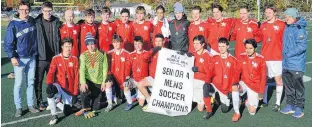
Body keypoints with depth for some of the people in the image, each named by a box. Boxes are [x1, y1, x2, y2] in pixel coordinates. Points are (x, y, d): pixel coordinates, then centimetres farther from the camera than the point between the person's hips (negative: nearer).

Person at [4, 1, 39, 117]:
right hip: (20, 59, -4)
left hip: (32, 58, 4)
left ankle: (30, 105, 22)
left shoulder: (32, 21, 3)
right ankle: (18, 108, 12)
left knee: (31, 82, 11)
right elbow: (8, 42, -9)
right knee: (18, 83, 1)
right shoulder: (13, 24, -10)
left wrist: (36, 51, 16)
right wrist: (12, 57, -16)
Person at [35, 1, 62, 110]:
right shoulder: (36, 23, -6)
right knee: (39, 81, 6)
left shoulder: (56, 22, 4)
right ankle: (40, 102, 19)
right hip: (40, 57, -3)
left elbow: (59, 39, 8)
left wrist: (58, 53, 5)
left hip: (53, 57, 3)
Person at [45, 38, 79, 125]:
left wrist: (75, 93, -4)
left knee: (67, 112, -4)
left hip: (69, 90, 2)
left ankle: (56, 102, 30)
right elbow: (51, 73, -9)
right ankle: (54, 116, -20)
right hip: (58, 87, -2)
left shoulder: (74, 59, 1)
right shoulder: (56, 59, -2)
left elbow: (76, 77, 0)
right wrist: (49, 84, -31)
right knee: (50, 90, -36)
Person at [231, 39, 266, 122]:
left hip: (255, 86, -1)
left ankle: (248, 102, 32)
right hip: (244, 83, 1)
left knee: (252, 112, -6)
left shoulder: (261, 59, -9)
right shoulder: (241, 57, -5)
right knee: (234, 87, -34)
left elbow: (263, 76, -4)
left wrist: (261, 91, -6)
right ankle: (237, 113, -16)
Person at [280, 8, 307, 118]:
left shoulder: (299, 29, -15)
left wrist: (289, 54, -18)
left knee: (298, 86, 2)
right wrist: (285, 56, 11)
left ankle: (299, 107, 12)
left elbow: (302, 46, -21)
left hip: (296, 64, -8)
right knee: (288, 85, 15)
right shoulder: (287, 27, 10)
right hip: (286, 64, 8)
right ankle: (290, 105, 28)